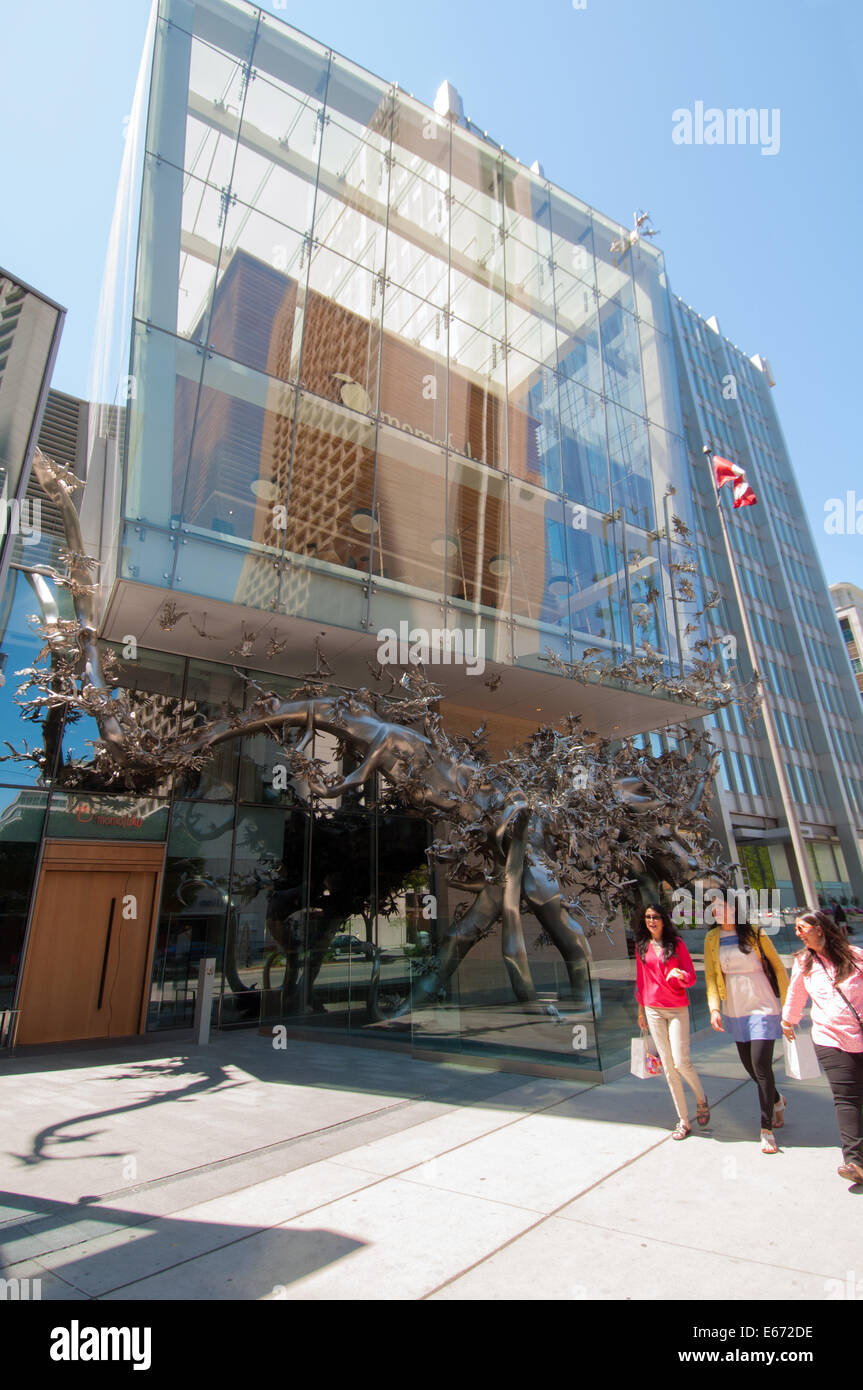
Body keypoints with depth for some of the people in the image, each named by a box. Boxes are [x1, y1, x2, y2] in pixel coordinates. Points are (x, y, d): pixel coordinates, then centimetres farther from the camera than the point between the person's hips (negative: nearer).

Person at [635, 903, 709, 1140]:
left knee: (681, 1061, -7)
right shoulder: (641, 946, 6)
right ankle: (683, 1120, 17)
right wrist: (640, 1009, 14)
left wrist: (679, 975, -25)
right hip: (653, 1010, 3)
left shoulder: (676, 942, -3)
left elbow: (691, 977, -3)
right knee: (668, 1066, 5)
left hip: (677, 1009, -3)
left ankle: (701, 1098, 24)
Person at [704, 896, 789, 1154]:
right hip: (734, 1009, 4)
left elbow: (778, 968, -2)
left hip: (762, 1006, -4)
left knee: (761, 1065, -8)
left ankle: (767, 1130, 9)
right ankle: (777, 1101, 43)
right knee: (748, 1065, 13)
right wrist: (714, 1008, -8)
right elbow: (711, 975, 1)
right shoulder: (712, 938, 0)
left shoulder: (755, 934, -10)